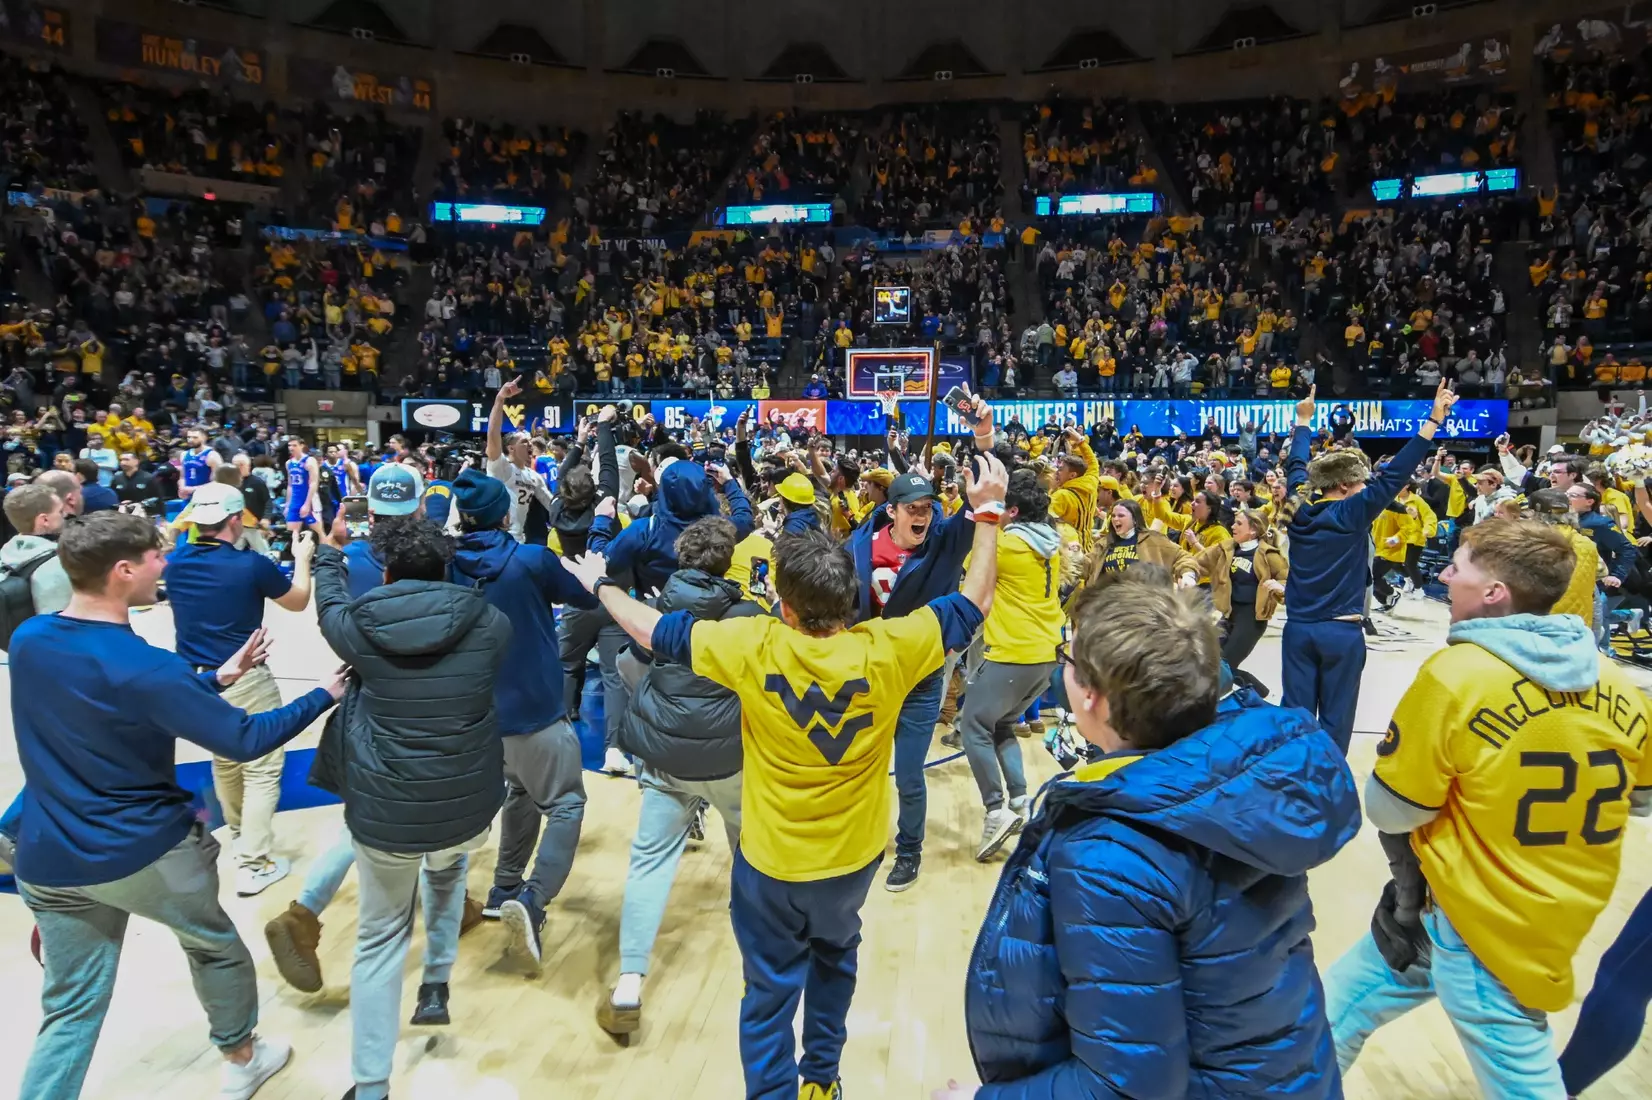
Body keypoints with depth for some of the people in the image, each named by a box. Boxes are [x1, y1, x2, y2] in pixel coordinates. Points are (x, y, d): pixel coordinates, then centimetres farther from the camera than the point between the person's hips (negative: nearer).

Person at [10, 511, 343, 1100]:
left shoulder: (27, 639, -4)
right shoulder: (148, 668, -26)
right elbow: (245, 741, -21)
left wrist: (214, 678, 12)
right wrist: (324, 695, -9)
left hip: (50, 861, 5)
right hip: (146, 852, -5)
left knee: (71, 1009, 16)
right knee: (215, 947, 22)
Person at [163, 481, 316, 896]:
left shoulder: (176, 560, -2)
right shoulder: (251, 564, -16)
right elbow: (298, 602, 1)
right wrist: (303, 558, 13)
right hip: (245, 680, -7)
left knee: (224, 759, 25)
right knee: (262, 769, 1)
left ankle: (238, 829, 46)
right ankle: (253, 865, 1)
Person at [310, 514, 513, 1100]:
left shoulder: (360, 627, -10)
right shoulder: (489, 623, -9)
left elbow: (329, 604, 14)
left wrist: (330, 551, 34)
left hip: (384, 811, -1)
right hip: (470, 805, 1)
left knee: (380, 938, 18)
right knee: (447, 867, 36)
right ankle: (437, 984, 39)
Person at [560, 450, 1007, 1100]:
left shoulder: (755, 647, -25)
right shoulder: (887, 650, -23)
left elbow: (655, 631, -10)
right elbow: (972, 606, -9)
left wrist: (601, 584, 7)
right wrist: (988, 514, -4)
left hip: (772, 859, -3)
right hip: (854, 854, 3)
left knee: (771, 992, 16)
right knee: (835, 955, 30)